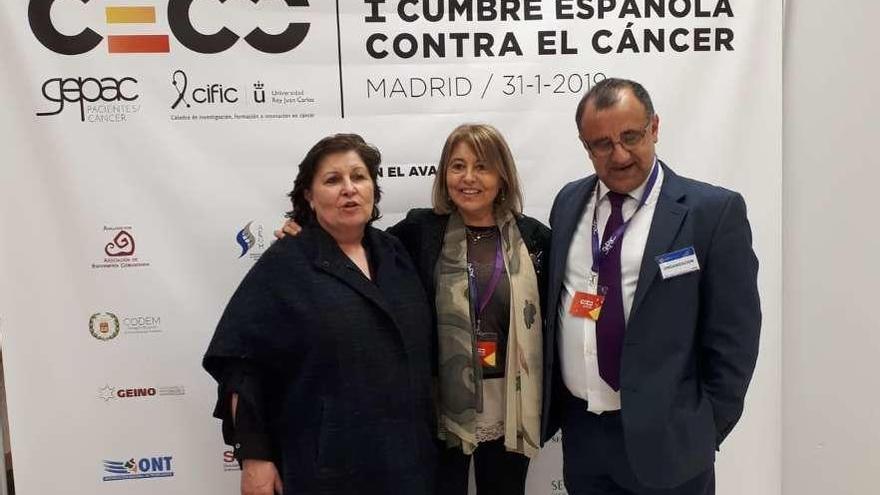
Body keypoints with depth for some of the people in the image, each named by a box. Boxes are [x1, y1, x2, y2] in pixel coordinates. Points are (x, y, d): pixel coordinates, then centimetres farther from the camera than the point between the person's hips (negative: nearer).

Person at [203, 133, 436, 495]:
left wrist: (422, 436, 13)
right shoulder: (284, 264, -8)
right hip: (324, 463, -4)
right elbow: (242, 364, -12)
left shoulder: (394, 254, 7)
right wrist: (253, 456, -14)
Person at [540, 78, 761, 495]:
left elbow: (733, 338, -8)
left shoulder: (714, 211, -11)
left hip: (663, 439, -4)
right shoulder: (569, 202, 4)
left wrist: (705, 432, -5)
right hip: (578, 429, 4)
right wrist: (551, 402, 8)